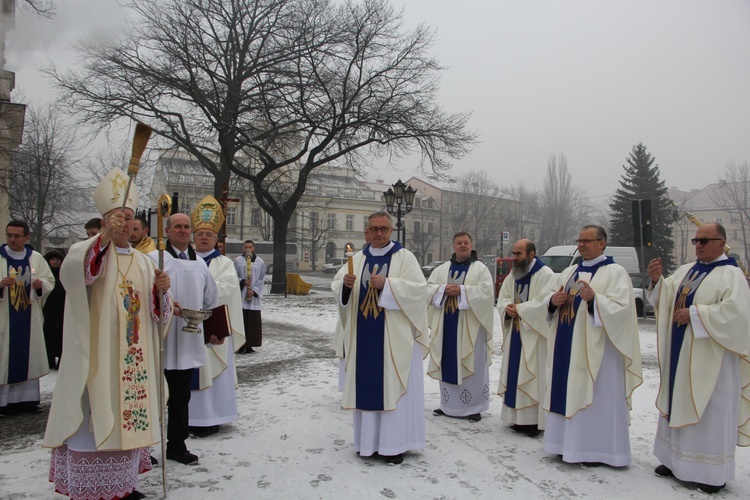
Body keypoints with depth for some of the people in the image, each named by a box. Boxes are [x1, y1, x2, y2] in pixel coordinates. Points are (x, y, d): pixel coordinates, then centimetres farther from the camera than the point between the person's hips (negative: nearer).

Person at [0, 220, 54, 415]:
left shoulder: (36, 258, 6)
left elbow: (50, 281, 9)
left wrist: (41, 284, -11)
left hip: (30, 318, 2)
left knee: (29, 356, 7)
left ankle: (27, 399, 15)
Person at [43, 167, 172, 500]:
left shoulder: (143, 262, 12)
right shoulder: (87, 250, -3)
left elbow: (156, 311, 8)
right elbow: (71, 272, -28)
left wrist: (160, 289, -14)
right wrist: (104, 238, -43)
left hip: (133, 357, 5)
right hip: (96, 356, -5)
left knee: (127, 414, 11)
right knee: (95, 417, -4)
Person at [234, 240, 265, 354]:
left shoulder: (260, 262, 6)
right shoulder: (237, 261, 3)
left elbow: (262, 279, 5)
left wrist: (253, 291, -7)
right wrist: (243, 282, -14)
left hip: (254, 297, 1)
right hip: (240, 296, -1)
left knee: (253, 321, 2)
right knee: (241, 320, -2)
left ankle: (249, 345, 11)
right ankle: (241, 345, 6)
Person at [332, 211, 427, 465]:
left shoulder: (404, 256, -2)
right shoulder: (358, 258, 10)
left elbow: (418, 288, -13)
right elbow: (336, 285, 6)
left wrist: (386, 284, -23)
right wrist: (345, 283, -17)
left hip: (394, 335, -4)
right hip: (364, 334, 4)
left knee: (393, 385, 1)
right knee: (366, 385, 9)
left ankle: (394, 443, 11)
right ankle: (369, 439, 22)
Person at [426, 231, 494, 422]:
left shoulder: (480, 269, 2)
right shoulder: (442, 269, 13)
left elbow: (486, 291, -11)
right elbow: (428, 288, 6)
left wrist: (461, 290, -19)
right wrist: (444, 289, -13)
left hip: (470, 326, -4)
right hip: (446, 325, 4)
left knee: (471, 366, -1)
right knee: (448, 364, 9)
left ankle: (474, 406, 8)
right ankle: (448, 404, 21)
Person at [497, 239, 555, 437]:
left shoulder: (545, 275, -11)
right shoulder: (512, 276, 14)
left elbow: (544, 302, -21)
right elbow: (502, 299, 12)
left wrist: (519, 309, -15)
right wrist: (508, 308, -10)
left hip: (535, 335, -7)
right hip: (515, 333, 8)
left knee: (534, 376, -5)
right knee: (516, 375, 9)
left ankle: (535, 420, 3)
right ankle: (519, 418, 18)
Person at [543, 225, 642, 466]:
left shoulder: (615, 272, -4)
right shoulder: (569, 272, 17)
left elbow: (621, 309, -15)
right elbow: (551, 302, 18)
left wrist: (593, 299, -29)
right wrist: (553, 300, -4)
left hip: (596, 349, -7)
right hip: (567, 348, 7)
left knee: (595, 399, -3)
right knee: (567, 396, 10)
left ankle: (597, 449, 8)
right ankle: (569, 444, 21)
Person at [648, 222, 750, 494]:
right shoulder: (685, 270, 11)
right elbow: (667, 300, 9)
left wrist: (694, 314, -21)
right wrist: (657, 280, -9)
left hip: (709, 357, -7)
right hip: (680, 353, 7)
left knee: (709, 411, 1)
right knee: (679, 406, 13)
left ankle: (714, 472, 14)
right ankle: (677, 459, 25)